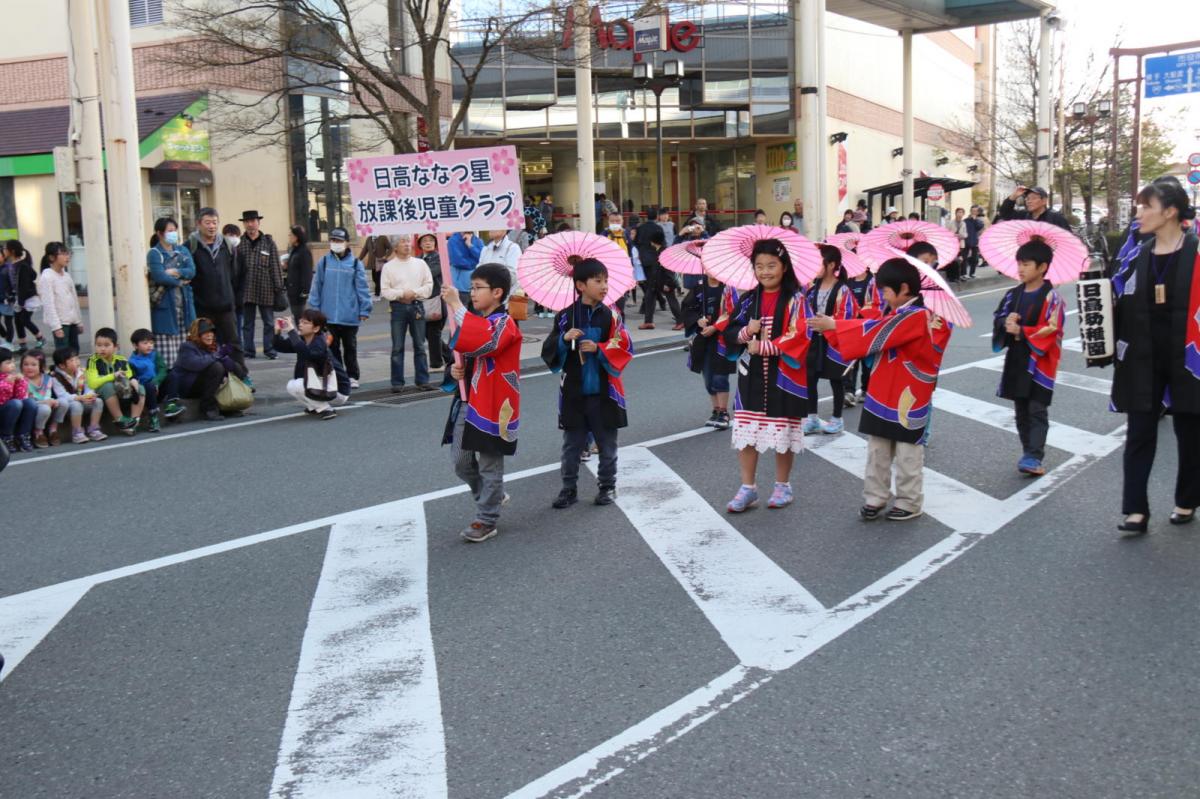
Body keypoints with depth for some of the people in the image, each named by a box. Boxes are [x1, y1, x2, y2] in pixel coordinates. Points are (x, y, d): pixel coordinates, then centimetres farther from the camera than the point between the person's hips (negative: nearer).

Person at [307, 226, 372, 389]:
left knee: (350, 347, 9)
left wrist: (364, 310, -5)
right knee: (333, 347, 9)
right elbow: (316, 287, 4)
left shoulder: (355, 264, -2)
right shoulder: (324, 262, 2)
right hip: (330, 314, 1)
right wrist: (314, 308, 2)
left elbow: (362, 288, -2)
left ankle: (352, 377, 20)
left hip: (350, 315, -1)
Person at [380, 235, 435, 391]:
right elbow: (385, 291, -3)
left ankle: (423, 380, 10)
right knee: (397, 347, 0)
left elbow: (429, 286, 3)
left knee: (420, 346, 5)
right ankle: (397, 382, 5)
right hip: (398, 308, -1)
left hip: (416, 306, 1)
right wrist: (402, 294, -14)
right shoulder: (388, 266, 2)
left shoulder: (420, 264, 7)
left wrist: (414, 293, -11)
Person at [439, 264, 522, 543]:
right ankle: (492, 497, 34)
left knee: (489, 465, 3)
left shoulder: (503, 323, -14)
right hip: (467, 401, 8)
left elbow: (482, 342, -36)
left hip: (492, 405, -8)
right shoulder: (476, 320, 13)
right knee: (460, 460, 12)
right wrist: (457, 369, 3)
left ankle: (486, 520, 14)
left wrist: (456, 306, -32)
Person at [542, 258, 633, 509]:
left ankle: (608, 486, 24)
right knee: (572, 444, 9)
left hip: (603, 392, 0)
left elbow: (625, 349, -6)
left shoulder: (610, 316, -2)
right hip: (573, 392, 1)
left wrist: (598, 349, -17)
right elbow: (548, 352, 0)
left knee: (607, 443, 10)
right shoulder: (565, 317, -1)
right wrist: (564, 339, -18)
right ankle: (569, 489, 18)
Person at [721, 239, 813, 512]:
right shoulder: (747, 299, 8)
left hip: (783, 377, -4)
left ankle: (783, 485, 24)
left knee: (783, 432, 6)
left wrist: (761, 346, -17)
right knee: (746, 431, 3)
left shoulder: (795, 299, -6)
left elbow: (799, 337, -16)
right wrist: (746, 332, -15)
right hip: (751, 376, 4)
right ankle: (748, 488, 14)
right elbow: (729, 333, 7)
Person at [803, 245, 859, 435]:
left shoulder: (842, 290, -16)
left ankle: (837, 420, 21)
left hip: (834, 342, -6)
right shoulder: (813, 286, 4)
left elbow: (846, 319, -18)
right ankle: (812, 418, 19)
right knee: (809, 378, 7)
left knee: (836, 381, 8)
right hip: (814, 340, 6)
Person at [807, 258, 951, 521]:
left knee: (907, 454, 6)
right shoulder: (901, 313, 10)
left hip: (907, 400, -8)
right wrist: (832, 326, -4)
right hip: (883, 397, 8)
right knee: (877, 451, 13)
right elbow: (873, 329, 6)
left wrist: (833, 325, -17)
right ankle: (875, 498, 22)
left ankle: (909, 503, 18)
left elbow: (875, 334, -22)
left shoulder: (917, 316, -20)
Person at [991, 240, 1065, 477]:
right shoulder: (1014, 294, 9)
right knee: (1021, 410, 12)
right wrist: (1006, 322, -13)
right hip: (1016, 360, 7)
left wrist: (1021, 331, -19)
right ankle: (1029, 453, 22)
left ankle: (1034, 457, -7)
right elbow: (998, 318, 10)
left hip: (1039, 362, -7)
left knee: (1037, 410, -4)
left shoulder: (1051, 298, -12)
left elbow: (1051, 331, -17)